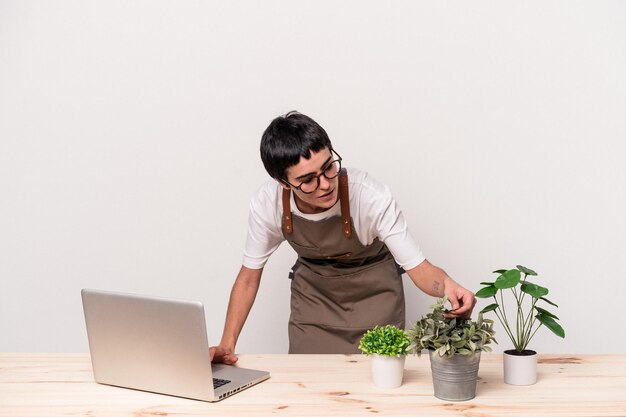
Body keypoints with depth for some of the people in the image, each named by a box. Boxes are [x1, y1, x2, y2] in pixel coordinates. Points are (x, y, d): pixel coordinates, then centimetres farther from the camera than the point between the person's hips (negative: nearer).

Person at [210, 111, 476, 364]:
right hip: (312, 293, 2)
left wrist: (446, 286, -50)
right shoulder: (267, 204, -26)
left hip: (374, 291, -1)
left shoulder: (372, 197, -35)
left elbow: (418, 268, -27)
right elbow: (249, 276, -11)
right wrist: (227, 344, -18)